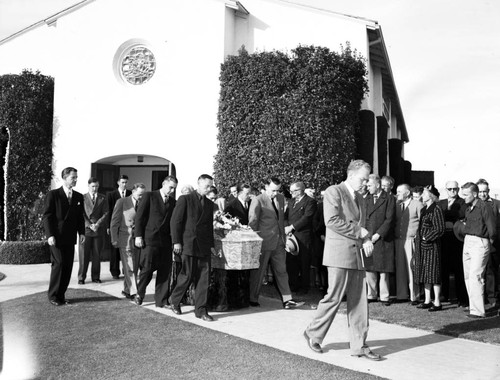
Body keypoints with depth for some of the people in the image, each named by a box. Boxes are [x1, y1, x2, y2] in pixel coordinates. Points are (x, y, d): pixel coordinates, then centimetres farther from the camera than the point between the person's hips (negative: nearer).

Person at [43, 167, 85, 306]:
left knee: (68, 266, 3)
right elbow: (47, 216, -5)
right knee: (58, 264, -8)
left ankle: (61, 295, 13)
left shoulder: (79, 197, 11)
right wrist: (50, 235, -13)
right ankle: (53, 296, 7)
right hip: (56, 237, -4)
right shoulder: (53, 194, -3)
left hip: (70, 238, 5)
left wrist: (81, 232, 2)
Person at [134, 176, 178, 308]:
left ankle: (161, 301, 11)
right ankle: (140, 293, 22)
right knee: (147, 269, -3)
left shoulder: (173, 202, 14)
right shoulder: (149, 196, 1)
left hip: (166, 241, 4)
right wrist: (138, 236, -8)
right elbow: (139, 216, -1)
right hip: (150, 239, -4)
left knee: (165, 271, 2)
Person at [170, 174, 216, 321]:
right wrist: (176, 242, -10)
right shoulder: (185, 199, -1)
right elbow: (175, 221, -4)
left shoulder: (209, 204, 15)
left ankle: (201, 310, 9)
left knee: (204, 278, 1)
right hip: (188, 244, -5)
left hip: (204, 246, 5)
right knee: (187, 275, -3)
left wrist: (211, 244, 11)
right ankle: (174, 300, 23)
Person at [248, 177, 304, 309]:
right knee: (258, 272, 5)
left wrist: (283, 237, 11)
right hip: (264, 242, -6)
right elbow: (252, 222, -8)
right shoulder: (258, 201, -11)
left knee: (281, 271, 7)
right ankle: (253, 299, 19)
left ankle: (287, 300, 11)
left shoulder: (281, 198, 8)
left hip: (278, 242, 6)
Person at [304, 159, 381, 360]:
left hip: (357, 253, 8)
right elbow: (332, 220, -19)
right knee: (334, 297, -3)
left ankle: (358, 345, 14)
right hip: (339, 253, -8)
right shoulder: (333, 192, -6)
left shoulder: (359, 198, 20)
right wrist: (359, 231, -14)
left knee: (359, 300, 6)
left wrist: (366, 240, 3)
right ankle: (313, 334, 17)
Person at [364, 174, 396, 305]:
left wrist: (378, 234, -12)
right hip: (368, 238, 4)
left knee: (383, 269, 0)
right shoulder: (367, 199, 14)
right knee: (369, 269, 6)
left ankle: (384, 296, 10)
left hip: (383, 239, -4)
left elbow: (389, 219, -8)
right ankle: (372, 295, 17)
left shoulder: (389, 198, -2)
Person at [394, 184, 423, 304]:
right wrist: (394, 236, 7)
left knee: (412, 267, -4)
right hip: (398, 240, 5)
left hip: (411, 240, -5)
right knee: (400, 268, 6)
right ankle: (401, 295, 13)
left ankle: (414, 296, 4)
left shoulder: (417, 205, -1)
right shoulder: (397, 205, 15)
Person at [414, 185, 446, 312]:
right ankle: (427, 301, 19)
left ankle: (437, 302, 3)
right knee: (424, 273, 11)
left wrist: (427, 237, -12)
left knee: (433, 273, -4)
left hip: (432, 245, -8)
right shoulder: (424, 210, 14)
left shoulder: (436, 210, -11)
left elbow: (440, 229, -15)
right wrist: (419, 237, 9)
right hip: (422, 246, 8)